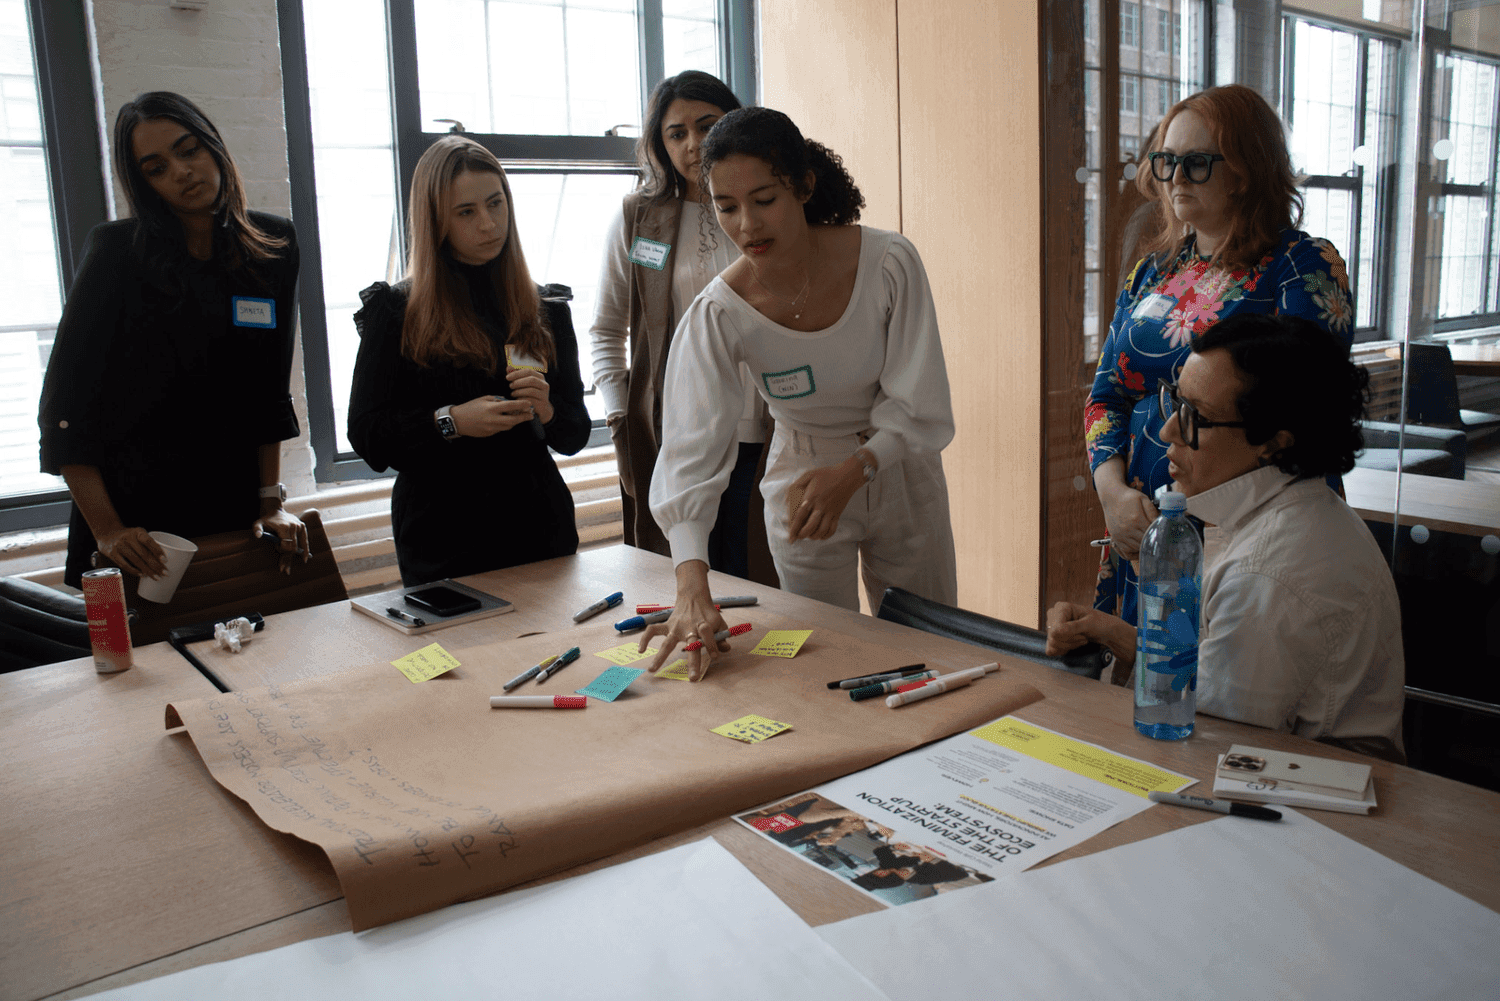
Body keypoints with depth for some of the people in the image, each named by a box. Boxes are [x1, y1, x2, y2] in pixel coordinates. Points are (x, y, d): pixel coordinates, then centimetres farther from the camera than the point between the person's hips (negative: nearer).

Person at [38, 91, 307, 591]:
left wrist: (272, 502, -1)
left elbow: (270, 392, 4)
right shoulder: (118, 253, -9)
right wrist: (106, 529, -17)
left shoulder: (273, 247, 1)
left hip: (237, 514, 3)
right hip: (135, 518, -3)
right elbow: (64, 408, -11)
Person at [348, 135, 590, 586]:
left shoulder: (545, 309, 8)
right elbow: (365, 435, -5)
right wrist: (449, 422, -18)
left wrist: (546, 411, -13)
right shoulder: (395, 311, 0)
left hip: (539, 531, 3)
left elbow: (576, 436, 8)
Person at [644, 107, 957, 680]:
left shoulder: (889, 263, -22)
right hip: (803, 485, 0)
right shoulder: (719, 315, -22)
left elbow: (921, 410, -19)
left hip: (903, 477, 1)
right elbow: (690, 453, -30)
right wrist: (692, 585, -44)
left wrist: (850, 473, -37)